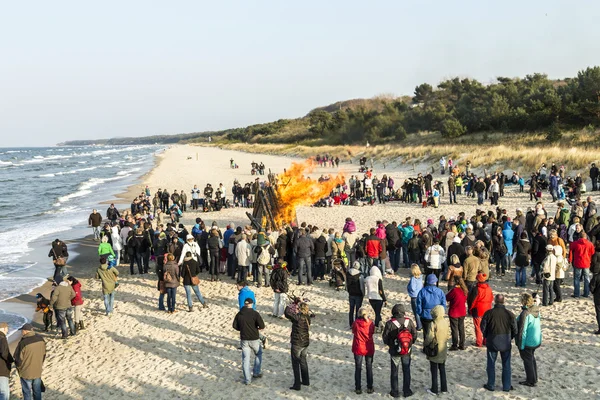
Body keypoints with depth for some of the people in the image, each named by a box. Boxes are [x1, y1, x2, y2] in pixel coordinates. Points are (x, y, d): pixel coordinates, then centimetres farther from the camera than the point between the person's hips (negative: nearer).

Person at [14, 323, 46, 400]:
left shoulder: (23, 343, -23)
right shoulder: (40, 339, -6)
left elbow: (18, 359, -16)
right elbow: (43, 354, 5)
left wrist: (19, 367, 4)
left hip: (26, 373, -4)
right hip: (38, 371, 4)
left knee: (27, 393, 11)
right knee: (37, 391, 18)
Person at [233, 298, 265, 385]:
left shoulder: (239, 314, 0)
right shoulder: (255, 313, -12)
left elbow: (235, 326, 4)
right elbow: (262, 326, -17)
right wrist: (257, 328, 4)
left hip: (244, 339, 3)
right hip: (254, 339, -3)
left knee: (245, 359, 6)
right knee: (258, 355, 23)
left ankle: (247, 379, 6)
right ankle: (256, 373, 26)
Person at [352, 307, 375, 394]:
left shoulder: (356, 323, -16)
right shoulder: (370, 323, -12)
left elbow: (353, 331, -1)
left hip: (358, 349, -1)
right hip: (369, 349, 1)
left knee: (358, 368, 10)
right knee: (369, 368, 14)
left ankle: (358, 388, 13)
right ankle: (370, 388, 19)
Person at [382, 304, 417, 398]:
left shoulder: (390, 323, -17)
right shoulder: (409, 322, -10)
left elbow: (385, 337, -10)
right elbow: (415, 334, -2)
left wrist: (389, 344, 10)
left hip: (394, 351, -2)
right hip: (407, 351, 2)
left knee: (394, 371, 12)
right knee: (406, 371, 16)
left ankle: (395, 392, 17)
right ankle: (406, 391, 22)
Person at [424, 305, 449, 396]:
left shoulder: (433, 324, -22)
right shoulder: (445, 322, -3)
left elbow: (429, 337, -21)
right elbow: (446, 335, 5)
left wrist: (425, 344, -5)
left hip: (434, 351, -6)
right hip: (443, 351, 6)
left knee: (434, 370, 6)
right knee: (442, 369, 17)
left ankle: (434, 390, 13)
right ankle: (444, 388, 24)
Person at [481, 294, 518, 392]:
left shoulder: (488, 313, -12)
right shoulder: (509, 314, -10)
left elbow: (483, 328, -5)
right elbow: (515, 330, -3)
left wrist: (486, 336, 14)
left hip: (492, 343, -1)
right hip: (506, 343, 1)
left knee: (491, 364, 13)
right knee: (506, 365, 13)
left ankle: (491, 385, 19)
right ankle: (506, 386, 18)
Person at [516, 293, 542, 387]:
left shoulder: (525, 314, -27)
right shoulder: (537, 311, -1)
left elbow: (522, 331, -23)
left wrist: (521, 345, -15)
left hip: (527, 342, -8)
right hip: (536, 340, 8)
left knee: (527, 360, 7)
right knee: (532, 358, 24)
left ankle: (531, 381, 17)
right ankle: (534, 378, 36)